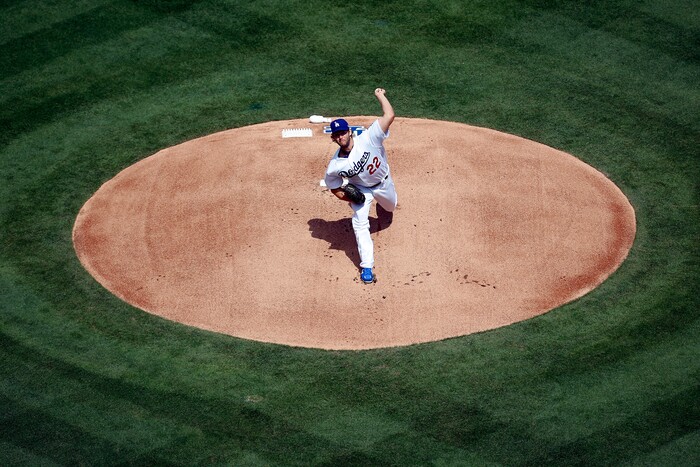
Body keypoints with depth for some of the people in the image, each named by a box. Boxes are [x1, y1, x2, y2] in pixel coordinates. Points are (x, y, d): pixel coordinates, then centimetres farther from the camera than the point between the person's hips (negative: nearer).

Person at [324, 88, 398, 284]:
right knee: (360, 224, -15)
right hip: (360, 189, -1)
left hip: (383, 182, 1)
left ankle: (381, 200, 70)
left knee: (390, 207, 29)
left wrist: (380, 96, -34)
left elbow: (389, 116, -43)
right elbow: (334, 188, -9)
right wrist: (349, 198, -25)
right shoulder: (334, 167, -29)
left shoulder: (367, 139, -37)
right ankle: (367, 266, -5)